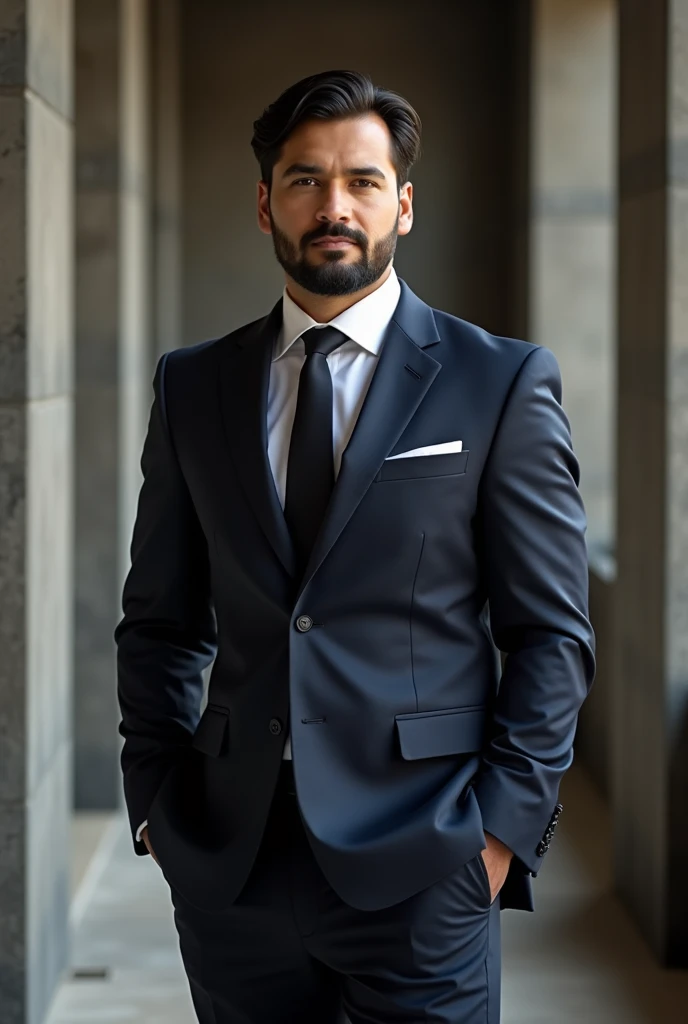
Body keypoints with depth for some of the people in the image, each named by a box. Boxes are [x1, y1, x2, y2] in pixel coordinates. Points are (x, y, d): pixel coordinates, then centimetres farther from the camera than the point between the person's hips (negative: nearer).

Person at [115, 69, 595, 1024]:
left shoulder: (503, 384, -1)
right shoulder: (193, 385, 9)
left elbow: (552, 634, -1)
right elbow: (161, 620, 13)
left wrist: (505, 825, -8)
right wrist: (155, 799, 4)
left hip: (420, 870, -3)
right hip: (227, 863, 3)